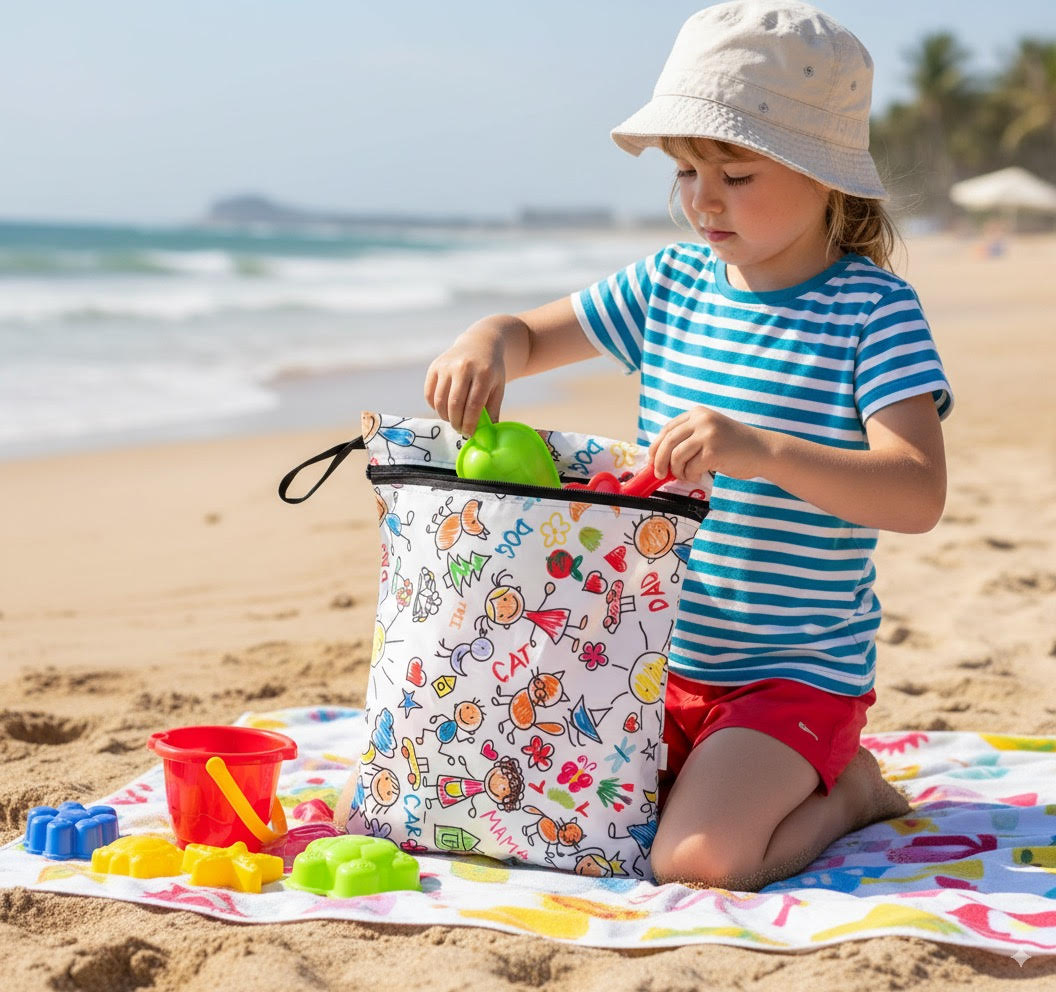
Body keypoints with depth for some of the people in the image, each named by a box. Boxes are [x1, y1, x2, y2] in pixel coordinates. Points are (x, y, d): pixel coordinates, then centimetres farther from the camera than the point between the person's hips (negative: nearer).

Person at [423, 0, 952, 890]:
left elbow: (918, 494, -25)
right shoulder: (673, 283, 4)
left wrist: (759, 449, -40)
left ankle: (848, 789, 7)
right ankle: (740, 771, 17)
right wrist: (485, 349, -11)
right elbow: (532, 334, 15)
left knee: (697, 859, -25)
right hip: (659, 658, 6)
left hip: (797, 673, -6)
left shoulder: (871, 309, -13)